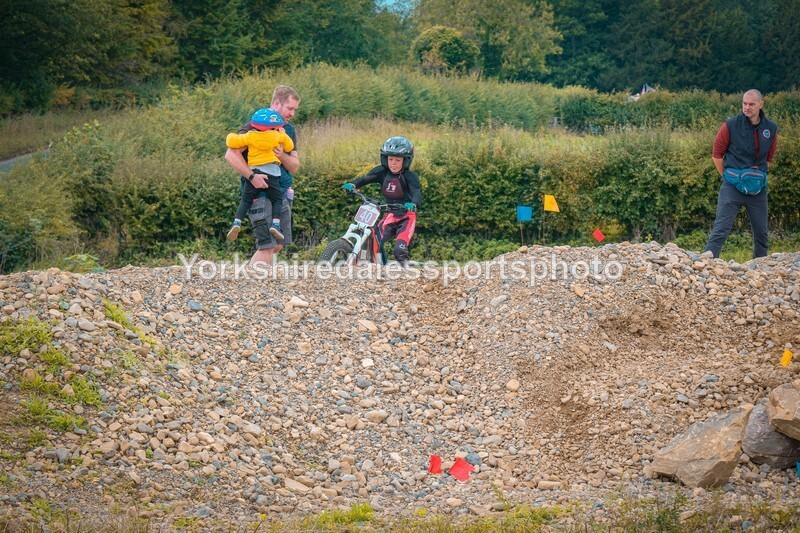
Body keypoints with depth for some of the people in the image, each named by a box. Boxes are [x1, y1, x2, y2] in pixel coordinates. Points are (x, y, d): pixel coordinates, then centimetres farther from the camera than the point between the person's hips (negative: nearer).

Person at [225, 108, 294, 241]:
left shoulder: (250, 136, 2)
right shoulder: (279, 136, 3)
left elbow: (233, 142, 1)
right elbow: (289, 146, 16)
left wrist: (231, 136, 24)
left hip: (253, 173, 1)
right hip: (272, 173, -1)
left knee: (246, 200, 10)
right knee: (277, 200, 10)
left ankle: (237, 222, -6)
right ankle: (275, 224, -10)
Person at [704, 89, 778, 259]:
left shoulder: (771, 128, 4)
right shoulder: (731, 125, -8)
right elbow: (717, 154, 1)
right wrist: (728, 177, 2)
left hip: (758, 188, 4)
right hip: (732, 187, -4)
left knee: (761, 231, 13)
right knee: (721, 228, -14)